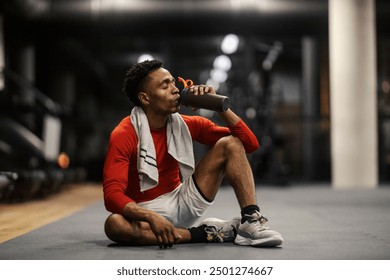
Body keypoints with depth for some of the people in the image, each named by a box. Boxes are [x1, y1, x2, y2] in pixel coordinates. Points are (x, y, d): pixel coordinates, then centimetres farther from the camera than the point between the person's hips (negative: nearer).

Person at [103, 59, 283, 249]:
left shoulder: (186, 125, -2)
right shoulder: (123, 135, -15)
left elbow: (250, 143, -1)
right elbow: (112, 195, -25)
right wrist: (152, 217, -41)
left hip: (184, 203, 4)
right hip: (145, 211, -4)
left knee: (231, 143, -7)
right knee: (114, 224, -40)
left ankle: (251, 222, -22)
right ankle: (207, 233, -26)